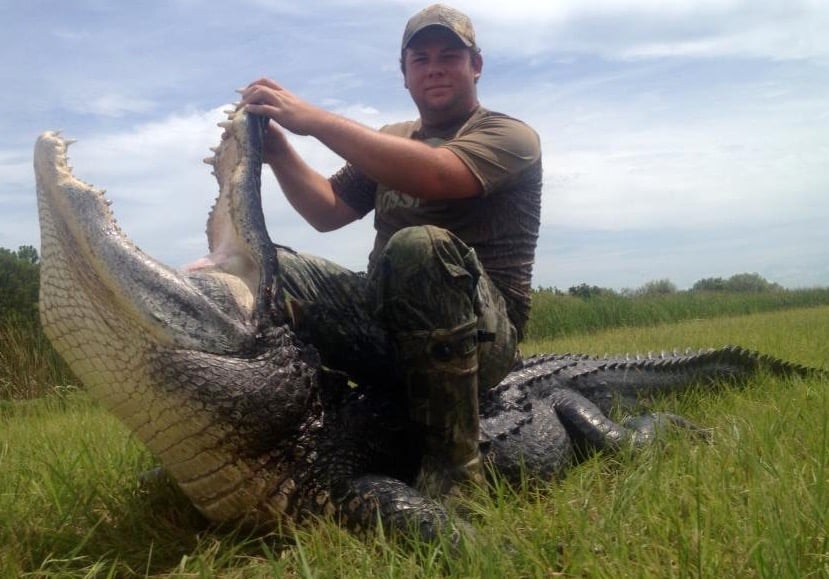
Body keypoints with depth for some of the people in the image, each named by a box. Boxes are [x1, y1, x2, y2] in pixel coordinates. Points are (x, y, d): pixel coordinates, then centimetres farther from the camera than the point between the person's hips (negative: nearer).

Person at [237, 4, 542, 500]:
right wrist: (279, 152, -4)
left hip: (481, 335, -5)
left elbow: (434, 175, -24)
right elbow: (328, 211, 14)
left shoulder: (510, 137, -2)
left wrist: (313, 119, -23)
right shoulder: (391, 141, 19)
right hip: (386, 321, 5)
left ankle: (454, 469, -29)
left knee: (418, 246, -38)